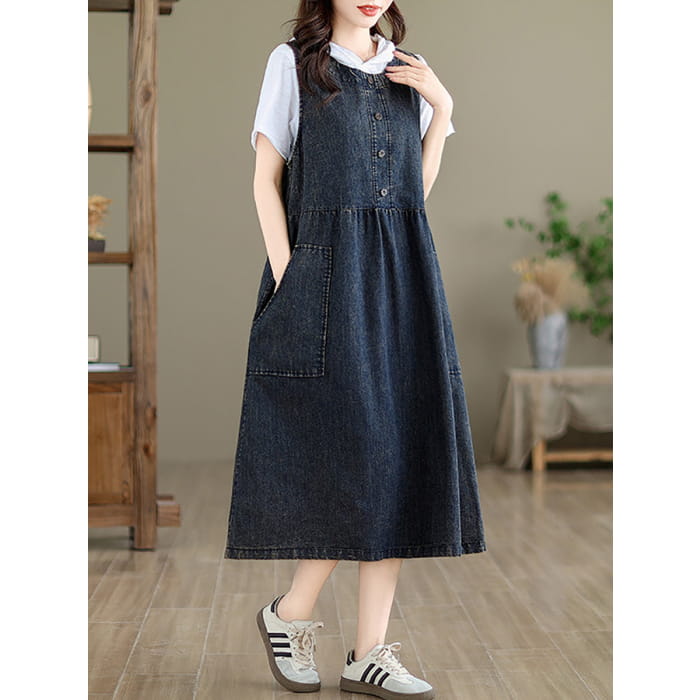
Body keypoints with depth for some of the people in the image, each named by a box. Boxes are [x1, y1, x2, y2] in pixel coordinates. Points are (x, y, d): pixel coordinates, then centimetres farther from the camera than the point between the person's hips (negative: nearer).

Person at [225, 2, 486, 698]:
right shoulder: (293, 63, 6)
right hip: (325, 268, -4)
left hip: (404, 273, 5)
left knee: (400, 454, -1)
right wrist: (284, 272, -10)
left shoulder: (409, 71, 18)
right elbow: (265, 180, 0)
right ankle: (288, 613, 15)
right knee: (352, 455, -8)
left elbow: (419, 185, 14)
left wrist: (442, 108, 4)